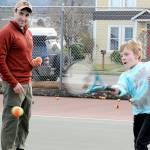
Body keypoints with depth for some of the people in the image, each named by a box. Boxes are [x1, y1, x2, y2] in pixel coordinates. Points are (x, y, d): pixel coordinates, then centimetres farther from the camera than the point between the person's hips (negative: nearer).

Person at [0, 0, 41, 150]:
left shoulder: (28, 33, 15)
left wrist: (32, 63, 5)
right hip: (14, 85, -8)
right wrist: (14, 83, -18)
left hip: (27, 84, 8)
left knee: (24, 121, 12)